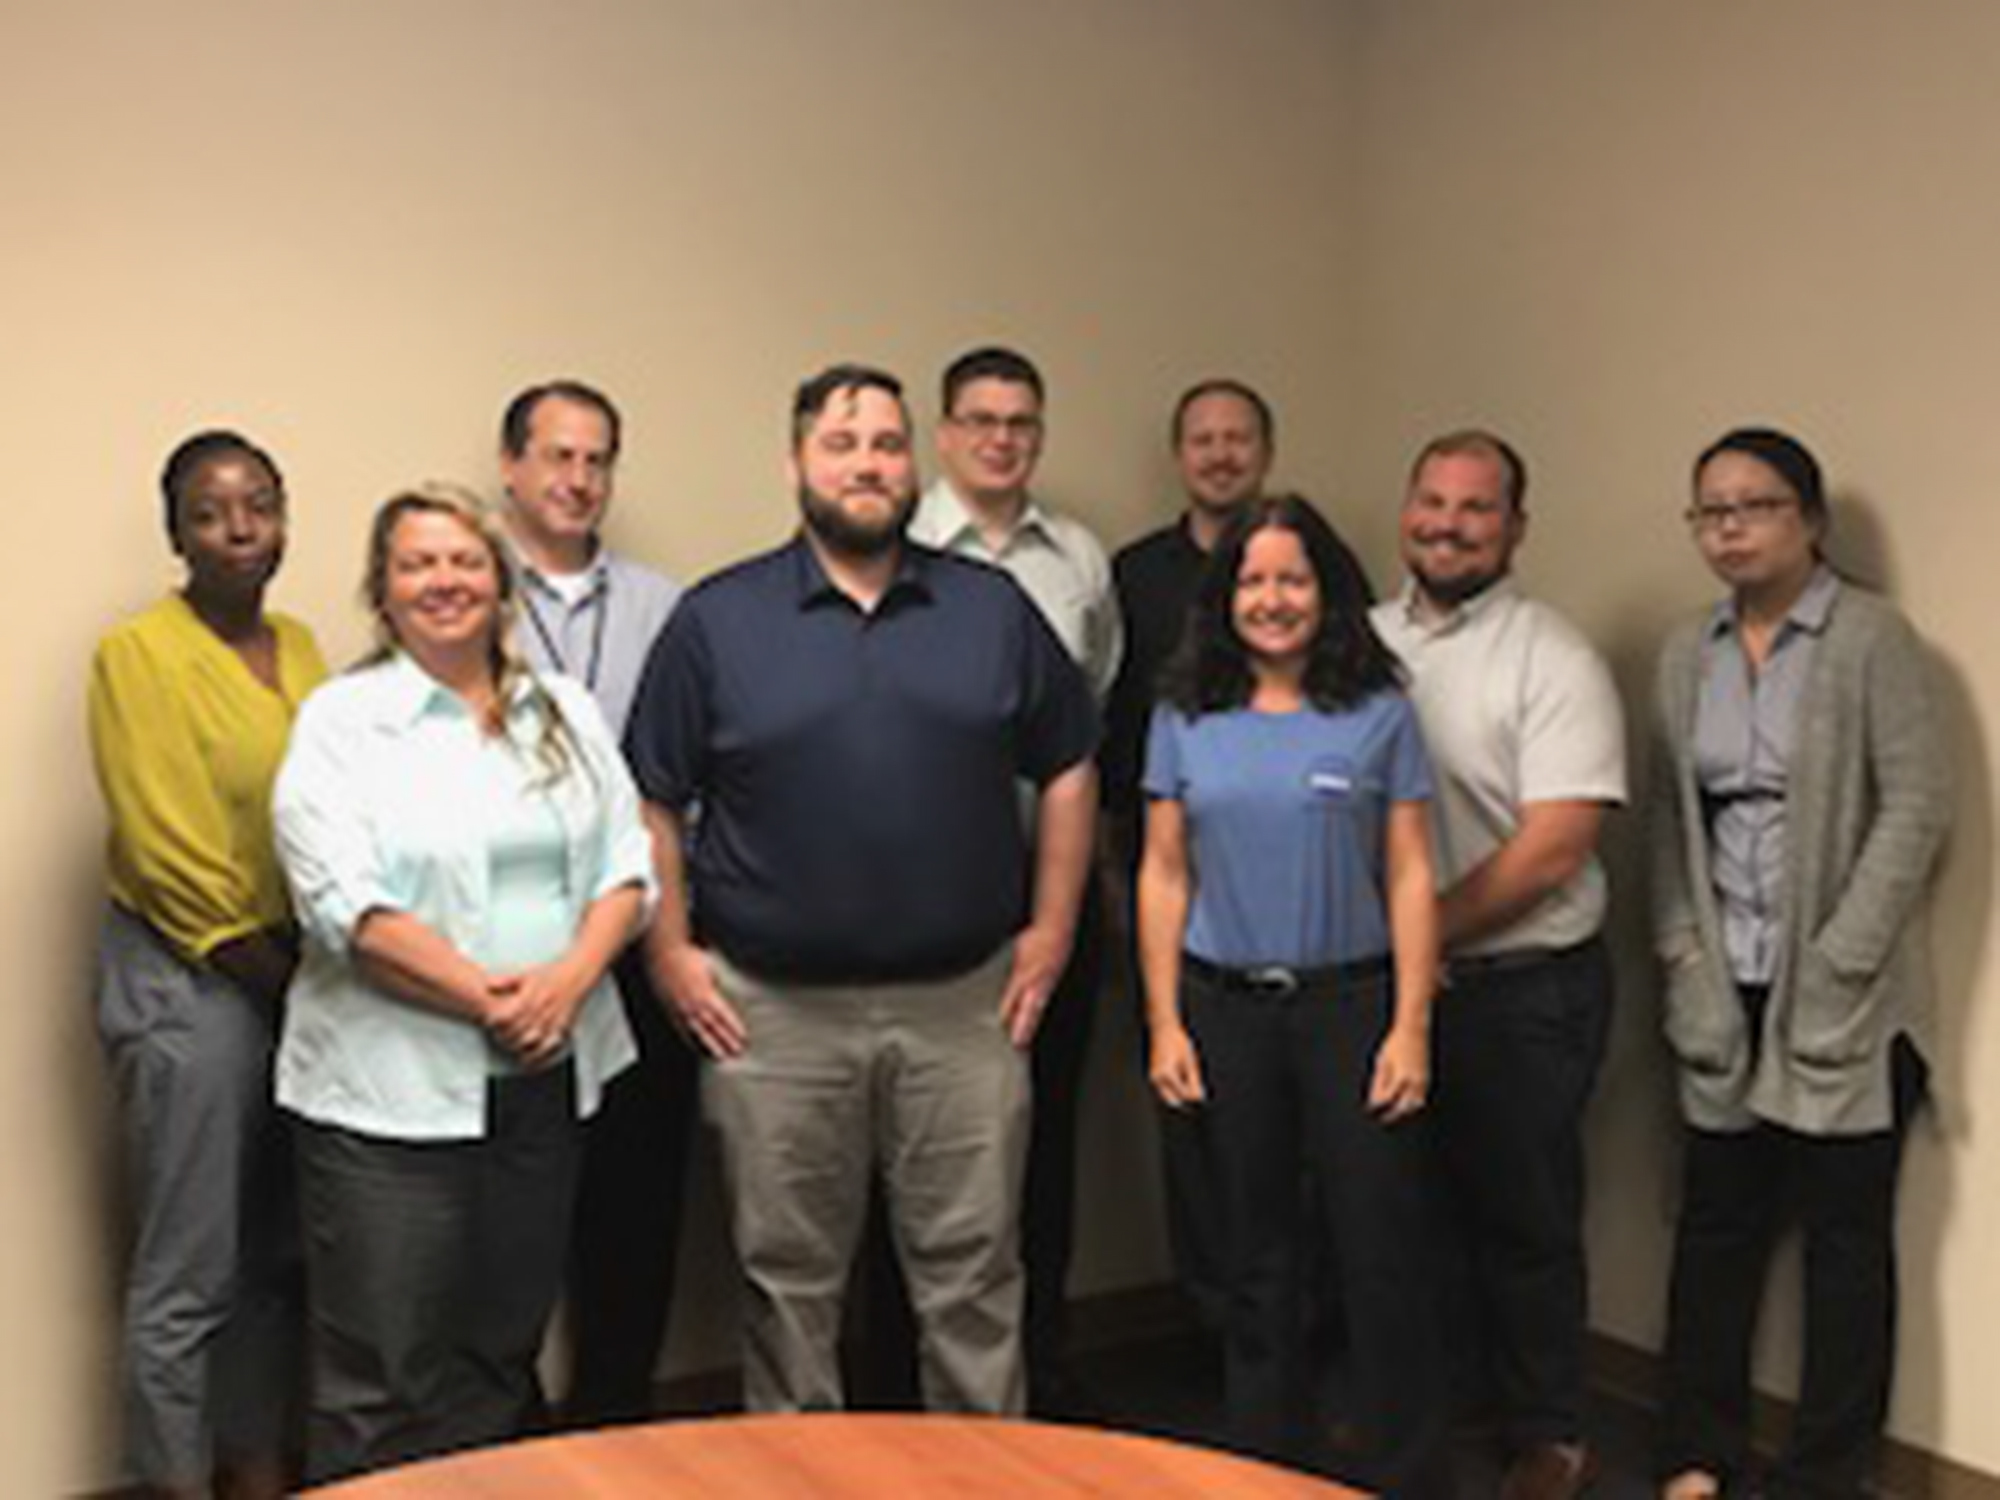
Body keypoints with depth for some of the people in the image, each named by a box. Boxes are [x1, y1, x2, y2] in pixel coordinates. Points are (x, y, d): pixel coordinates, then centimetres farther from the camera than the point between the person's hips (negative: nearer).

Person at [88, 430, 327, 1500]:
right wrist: (273, 970, -10)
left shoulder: (300, 647, 9)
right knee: (189, 1278, 1)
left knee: (275, 1258, 16)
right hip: (188, 982, -6)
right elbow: (168, 858, -13)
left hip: (302, 980, 6)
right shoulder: (139, 654, -9)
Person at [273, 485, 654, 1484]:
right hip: (390, 1091, -4)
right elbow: (346, 905, -13)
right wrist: (488, 997, -16)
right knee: (383, 1379, 2)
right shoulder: (340, 720, -2)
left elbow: (626, 866, 7)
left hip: (547, 1078, 5)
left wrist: (568, 980, -11)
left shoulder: (566, 713, 11)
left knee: (505, 1357, 15)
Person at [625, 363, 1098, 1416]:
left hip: (965, 1003, 1)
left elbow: (1068, 769, 11)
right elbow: (652, 800, 3)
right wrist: (670, 950, -3)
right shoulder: (717, 619, 1)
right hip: (774, 1012, -1)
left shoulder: (993, 608, 7)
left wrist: (1051, 925, 5)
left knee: (973, 1272, 10)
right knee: (789, 1281, 11)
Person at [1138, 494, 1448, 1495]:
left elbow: (1410, 877, -1)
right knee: (1256, 1260, 13)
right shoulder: (1186, 717, 5)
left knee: (1383, 1255, 1)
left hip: (1351, 1003, -2)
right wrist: (1164, 1024, 0)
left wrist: (1411, 1027, -7)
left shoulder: (1378, 713, 0)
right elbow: (1163, 875, 6)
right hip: (1225, 1009, 2)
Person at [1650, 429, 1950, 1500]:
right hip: (1725, 990, 4)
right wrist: (1687, 963, 1)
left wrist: (1836, 968, -13)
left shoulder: (1871, 637, -6)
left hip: (1841, 997, -4)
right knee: (1715, 1220, 10)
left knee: (1846, 1232, 5)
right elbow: (1669, 818, 10)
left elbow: (1917, 809, -10)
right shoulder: (1687, 655, 9)